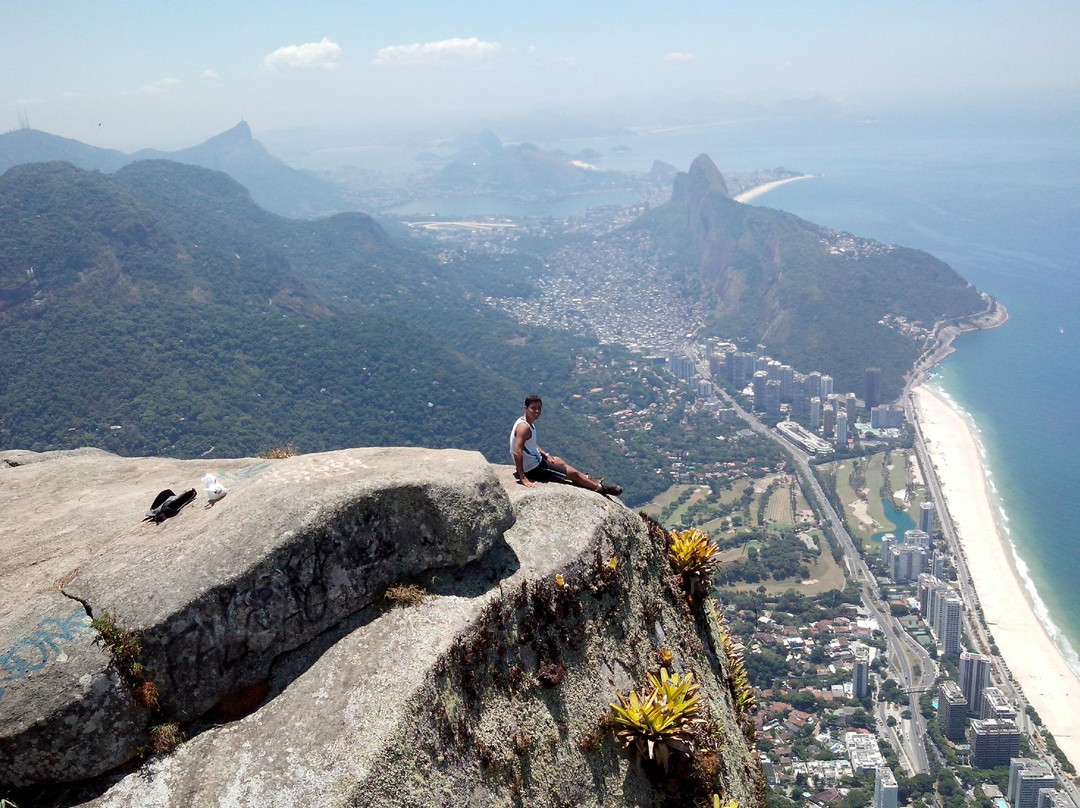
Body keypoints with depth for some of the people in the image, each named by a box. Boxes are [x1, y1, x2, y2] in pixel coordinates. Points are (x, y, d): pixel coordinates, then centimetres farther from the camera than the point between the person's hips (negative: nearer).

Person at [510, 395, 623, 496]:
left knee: (558, 460, 31)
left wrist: (546, 455, 13)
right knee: (573, 473, 2)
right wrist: (523, 478, -36)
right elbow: (517, 452, -35)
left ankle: (588, 480, 46)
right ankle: (600, 487, 20)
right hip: (532, 469, -10)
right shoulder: (524, 427, -28)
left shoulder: (530, 423, 4)